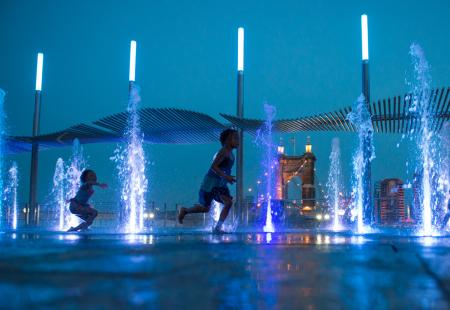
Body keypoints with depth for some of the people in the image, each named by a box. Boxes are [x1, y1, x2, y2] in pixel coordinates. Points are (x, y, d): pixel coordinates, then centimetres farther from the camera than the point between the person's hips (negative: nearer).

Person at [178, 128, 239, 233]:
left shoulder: (230, 153, 10)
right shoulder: (223, 152, -18)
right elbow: (213, 166, -27)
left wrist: (229, 178, 14)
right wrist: (225, 176, -33)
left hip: (221, 184, 8)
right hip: (211, 182, -8)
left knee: (228, 203, -10)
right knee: (205, 208, 4)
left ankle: (217, 227, -6)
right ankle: (185, 211, 28)